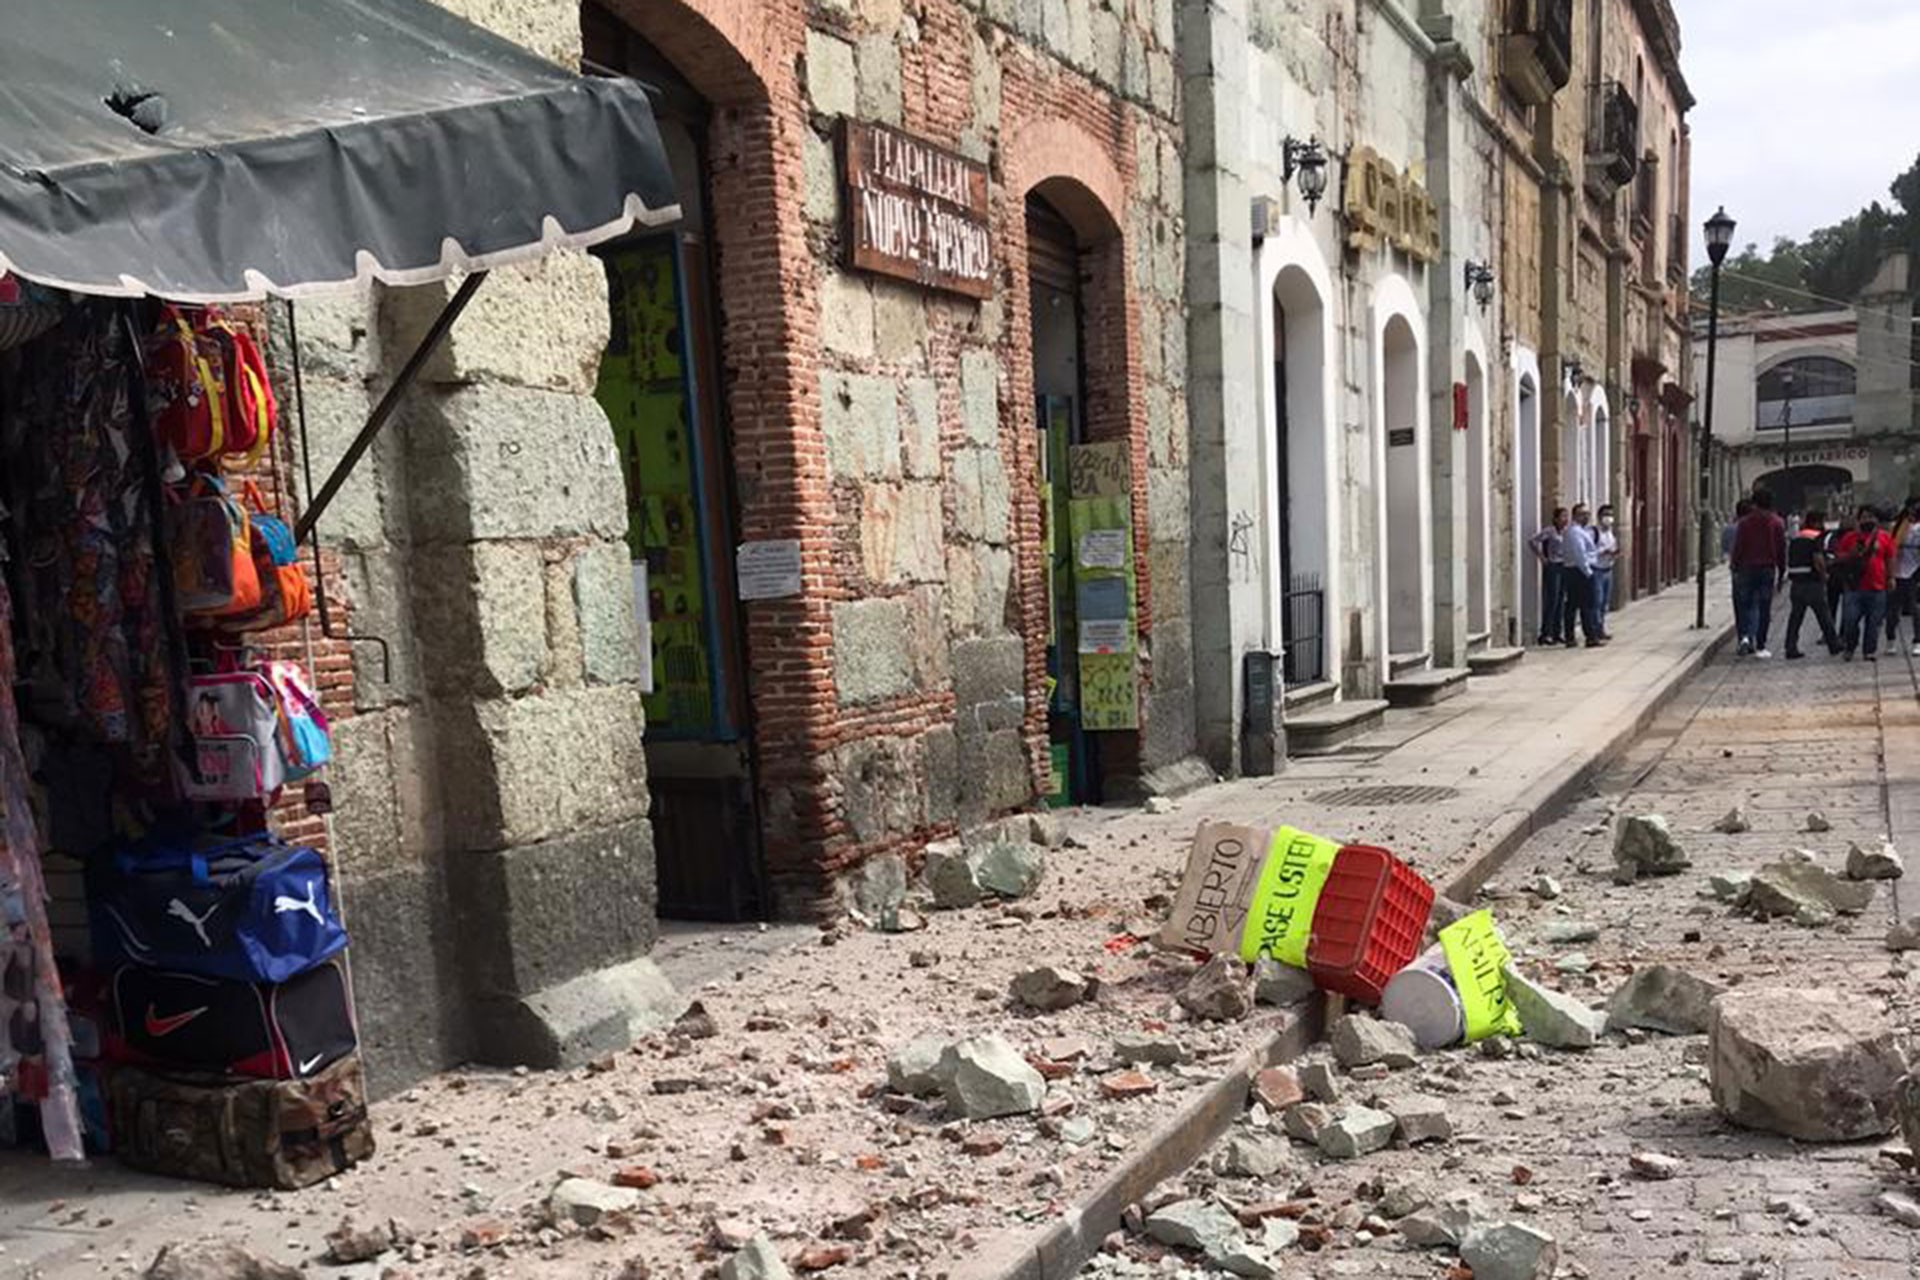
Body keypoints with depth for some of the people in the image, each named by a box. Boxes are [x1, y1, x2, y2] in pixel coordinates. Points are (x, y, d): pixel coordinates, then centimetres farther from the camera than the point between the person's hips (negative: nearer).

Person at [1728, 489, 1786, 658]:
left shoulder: (1744, 522, -2)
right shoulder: (1776, 523, 1)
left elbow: (1738, 547, -2)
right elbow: (1782, 548, 3)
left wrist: (1736, 567, 5)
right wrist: (1782, 569, 11)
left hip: (1747, 568, 0)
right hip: (1768, 568, 0)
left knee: (1744, 604, 10)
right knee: (1764, 608, 3)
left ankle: (1745, 636, -11)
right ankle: (1760, 646, 3)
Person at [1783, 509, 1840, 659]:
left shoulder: (1794, 538, 14)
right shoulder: (1817, 538, -9)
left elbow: (1789, 561, 14)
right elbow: (1818, 560, -19)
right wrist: (1823, 575, -5)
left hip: (1795, 583, 6)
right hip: (1812, 583, -6)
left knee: (1795, 616, 6)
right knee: (1824, 615, 7)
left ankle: (1791, 648, 1)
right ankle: (1833, 645, 18)